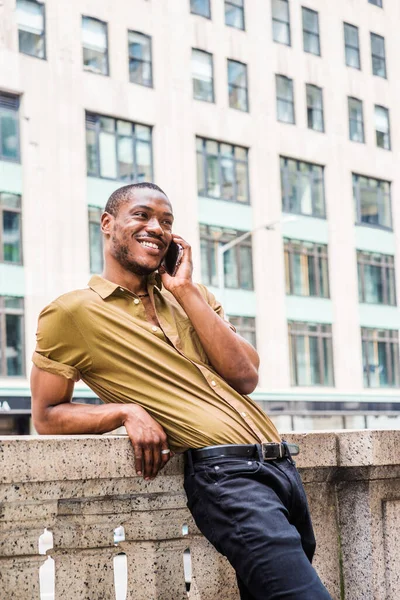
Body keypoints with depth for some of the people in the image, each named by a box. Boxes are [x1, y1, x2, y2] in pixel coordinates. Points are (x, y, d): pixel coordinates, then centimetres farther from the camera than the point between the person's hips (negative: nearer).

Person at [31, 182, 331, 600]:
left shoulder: (192, 296, 17)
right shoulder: (71, 313, 2)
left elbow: (245, 378, 4)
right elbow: (46, 415, 4)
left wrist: (185, 290, 0)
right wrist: (125, 411, -13)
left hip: (280, 463, 7)